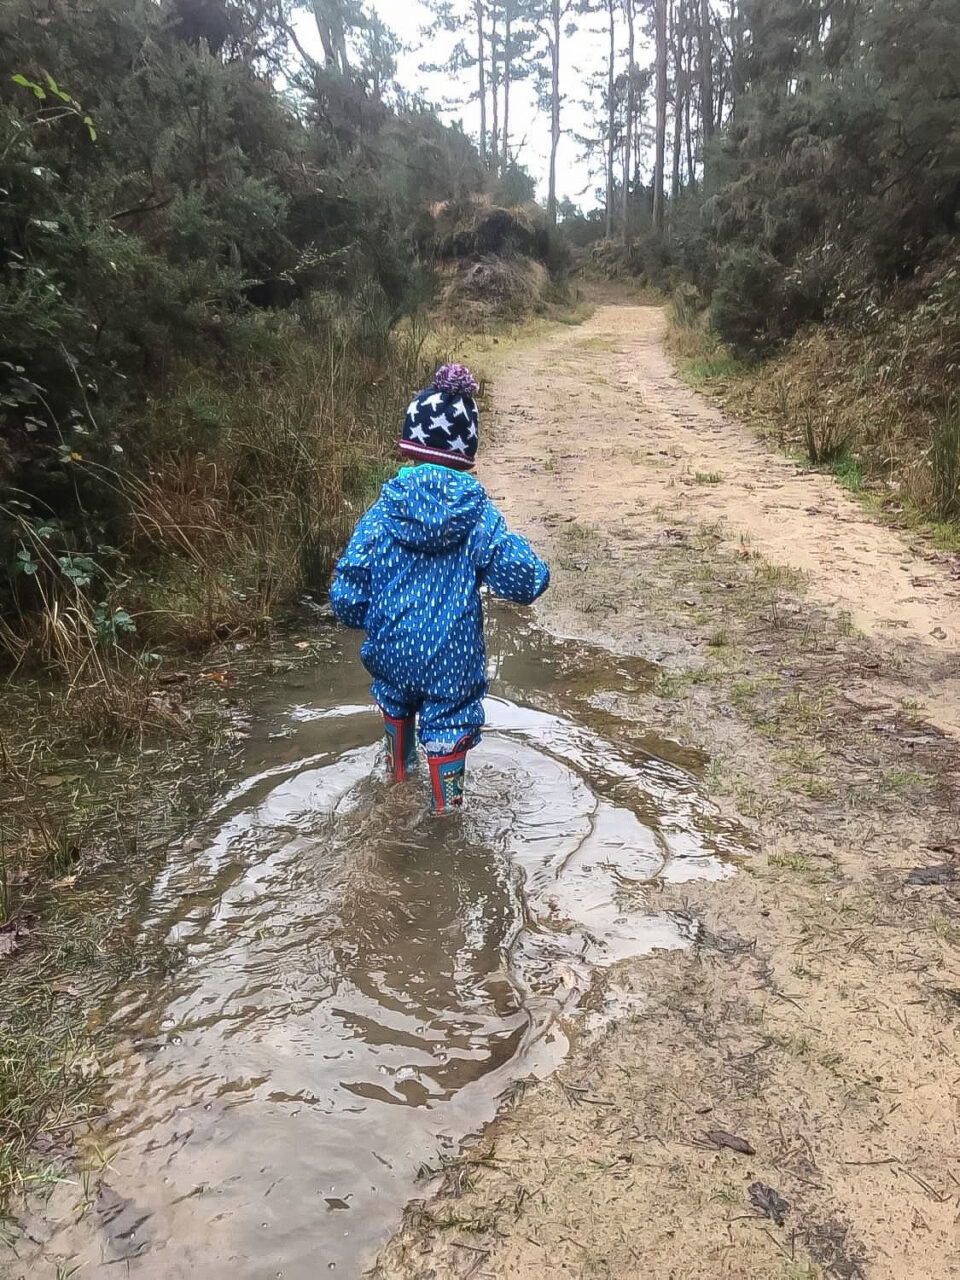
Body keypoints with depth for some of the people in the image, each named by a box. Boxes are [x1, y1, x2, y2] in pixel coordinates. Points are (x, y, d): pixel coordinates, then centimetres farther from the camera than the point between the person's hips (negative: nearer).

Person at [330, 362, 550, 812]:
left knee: (396, 707, 31)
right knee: (447, 736, 13)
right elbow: (526, 582, -17)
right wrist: (524, 551, 5)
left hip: (392, 653, 3)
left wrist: (369, 622, 9)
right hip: (453, 662, -3)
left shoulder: (383, 513, -13)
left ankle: (398, 772, 58)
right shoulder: (479, 517, -15)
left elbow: (346, 594, -12)